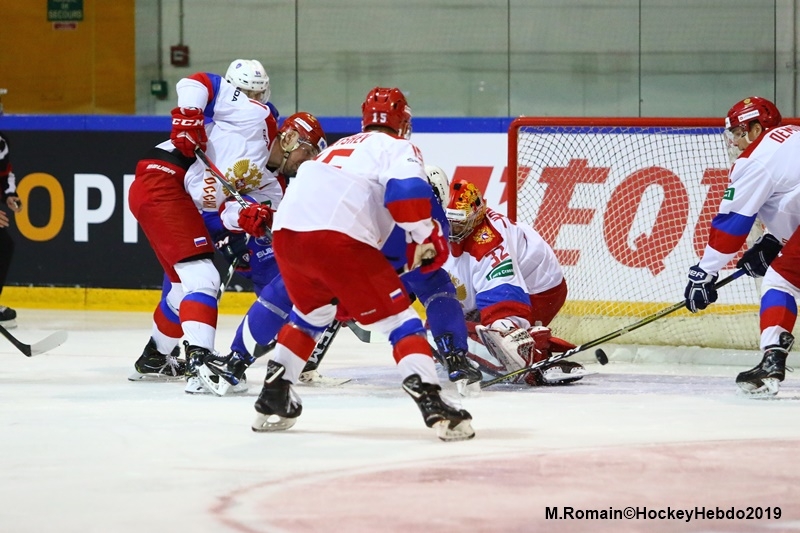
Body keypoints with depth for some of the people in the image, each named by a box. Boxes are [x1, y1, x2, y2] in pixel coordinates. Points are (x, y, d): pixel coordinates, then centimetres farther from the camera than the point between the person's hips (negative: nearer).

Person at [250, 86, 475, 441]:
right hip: (338, 238, -7)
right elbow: (406, 189, -10)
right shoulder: (397, 147, 11)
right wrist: (426, 238, -2)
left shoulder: (340, 146, 34)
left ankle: (272, 400, 32)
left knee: (311, 313, 32)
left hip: (286, 233, 7)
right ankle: (432, 405, -18)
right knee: (398, 318, -3)